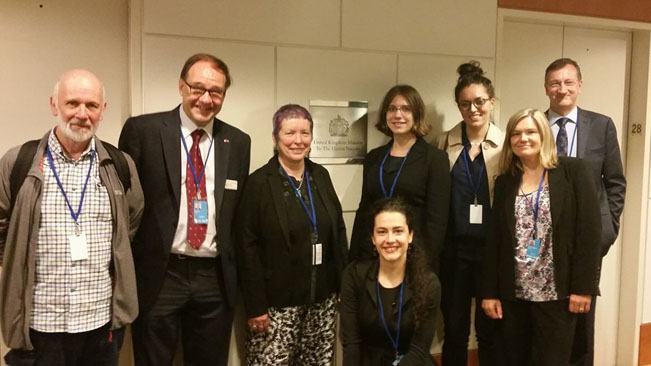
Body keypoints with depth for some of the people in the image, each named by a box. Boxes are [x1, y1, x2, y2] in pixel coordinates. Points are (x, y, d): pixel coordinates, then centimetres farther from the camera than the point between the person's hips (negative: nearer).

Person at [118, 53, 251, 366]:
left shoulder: (238, 142, 5)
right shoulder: (142, 130, -5)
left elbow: (239, 209, 10)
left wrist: (237, 273, 8)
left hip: (216, 278, 3)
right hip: (158, 275, -3)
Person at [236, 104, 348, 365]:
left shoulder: (321, 175, 6)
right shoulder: (259, 182, -9)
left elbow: (338, 230, 11)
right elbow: (248, 247, -10)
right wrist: (255, 305, -12)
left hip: (323, 297, 5)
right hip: (278, 301, -4)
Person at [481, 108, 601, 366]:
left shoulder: (574, 171, -3)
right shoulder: (505, 182, 7)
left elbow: (589, 230, -7)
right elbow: (494, 239, 5)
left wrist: (582, 286, -11)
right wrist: (489, 291, 2)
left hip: (557, 293, -3)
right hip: (513, 294, 4)